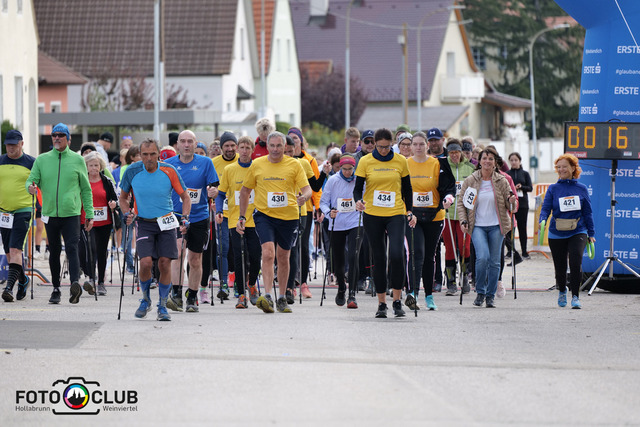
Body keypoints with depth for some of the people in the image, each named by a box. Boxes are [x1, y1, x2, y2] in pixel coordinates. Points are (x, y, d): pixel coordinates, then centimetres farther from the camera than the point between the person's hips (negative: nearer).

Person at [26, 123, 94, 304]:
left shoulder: (77, 160, 5)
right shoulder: (42, 160, 9)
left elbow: (86, 189, 8)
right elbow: (32, 179, 5)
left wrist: (89, 215, 4)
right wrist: (30, 186, -21)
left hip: (71, 214, -3)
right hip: (50, 213, 3)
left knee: (72, 249, -16)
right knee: (54, 251, 9)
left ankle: (75, 283, -30)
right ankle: (56, 288, 17)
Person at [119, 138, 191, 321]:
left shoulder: (169, 171, -8)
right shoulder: (132, 172, -5)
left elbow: (185, 197, 3)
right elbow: (123, 197, 11)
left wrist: (185, 218, -9)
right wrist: (127, 214, -6)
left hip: (166, 223, 0)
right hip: (144, 223, 0)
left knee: (165, 263, -4)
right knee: (146, 262, -16)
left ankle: (162, 306, 12)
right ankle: (145, 300, 9)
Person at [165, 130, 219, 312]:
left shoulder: (205, 163, 1)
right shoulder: (168, 164, 2)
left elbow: (214, 189, 0)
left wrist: (212, 192, -22)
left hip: (199, 217, 1)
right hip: (176, 216, -1)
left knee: (195, 260, 8)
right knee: (178, 251, -23)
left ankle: (192, 297, 22)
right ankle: (176, 294, -24)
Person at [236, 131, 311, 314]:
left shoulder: (294, 165, 1)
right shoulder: (257, 165, 2)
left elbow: (307, 188, -3)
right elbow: (245, 191, 11)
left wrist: (304, 197, -27)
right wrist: (241, 217, 9)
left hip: (288, 216, 1)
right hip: (264, 215, -1)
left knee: (283, 258, 13)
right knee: (268, 252, -20)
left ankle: (282, 299, 26)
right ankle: (267, 296, -27)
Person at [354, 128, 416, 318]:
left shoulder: (400, 161, 5)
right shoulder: (365, 162, 1)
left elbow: (407, 189, 13)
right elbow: (358, 188, 2)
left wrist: (410, 211, 5)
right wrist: (358, 201, -19)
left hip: (396, 214, 0)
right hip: (372, 215, 0)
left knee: (396, 254, -17)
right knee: (379, 258, 4)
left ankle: (397, 301, -6)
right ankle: (381, 303, 13)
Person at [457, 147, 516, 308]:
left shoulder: (501, 181, 3)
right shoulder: (471, 180, 2)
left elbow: (509, 206, 10)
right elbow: (461, 202, 9)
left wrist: (511, 202, -14)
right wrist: (463, 221, -3)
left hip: (496, 226, 1)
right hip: (477, 226, -1)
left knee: (494, 261, 2)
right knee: (482, 257, -19)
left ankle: (491, 295, 16)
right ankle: (480, 292, -1)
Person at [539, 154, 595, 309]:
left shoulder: (581, 189, 5)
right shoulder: (553, 189, 4)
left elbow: (588, 212, 9)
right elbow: (546, 208, -3)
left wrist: (591, 234, 8)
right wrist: (542, 221, -24)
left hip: (577, 233, -1)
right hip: (557, 234, 1)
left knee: (576, 262, -21)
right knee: (560, 267, 9)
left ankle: (575, 296, -12)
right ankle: (562, 291, 39)